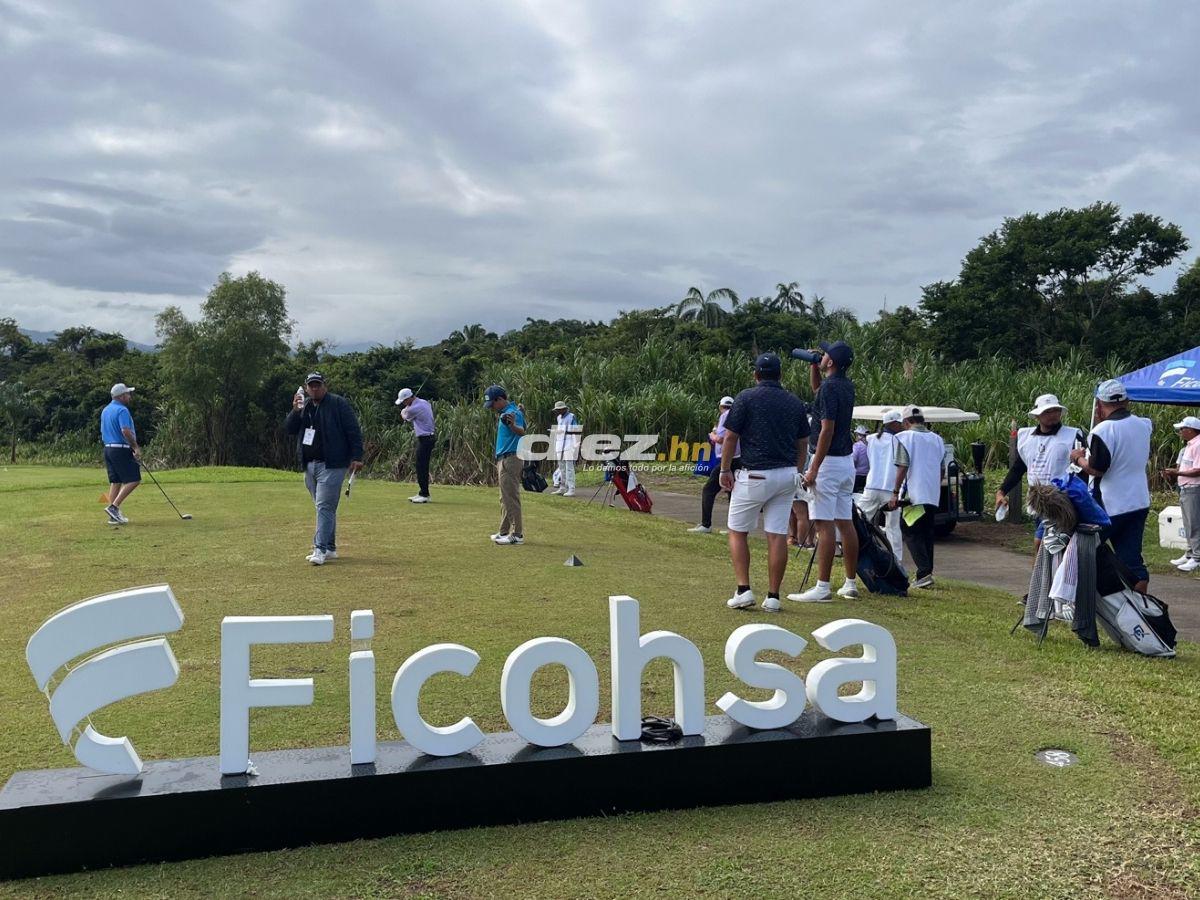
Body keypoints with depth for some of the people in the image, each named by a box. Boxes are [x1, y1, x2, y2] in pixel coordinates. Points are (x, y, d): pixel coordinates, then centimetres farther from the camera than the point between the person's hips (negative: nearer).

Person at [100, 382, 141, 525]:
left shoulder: (105, 410, 16)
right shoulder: (122, 410, -14)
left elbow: (103, 432, 21)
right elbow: (126, 431, -25)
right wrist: (136, 447, -17)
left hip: (108, 449, 9)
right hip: (122, 449, -9)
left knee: (115, 482, 9)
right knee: (133, 480, -6)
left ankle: (114, 516, 7)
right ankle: (114, 506, -14)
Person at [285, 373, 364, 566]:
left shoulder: (339, 404, -5)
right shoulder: (304, 405, 14)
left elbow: (354, 431, -8)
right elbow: (289, 429, 8)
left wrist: (357, 457, -15)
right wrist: (295, 411, -9)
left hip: (331, 464, -7)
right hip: (309, 465, 7)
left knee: (325, 506, -13)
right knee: (324, 507, 13)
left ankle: (321, 549, -15)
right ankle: (330, 549, 19)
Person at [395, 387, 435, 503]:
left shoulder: (413, 409, -19)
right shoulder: (424, 402, 9)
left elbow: (404, 416, 2)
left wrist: (403, 411, 21)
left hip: (424, 440, -10)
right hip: (428, 436, 10)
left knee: (421, 468, -7)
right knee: (422, 467, 13)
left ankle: (425, 495, -6)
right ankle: (422, 493, 18)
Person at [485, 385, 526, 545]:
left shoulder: (512, 412, -14)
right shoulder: (503, 412, 17)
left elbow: (521, 431, -32)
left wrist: (513, 425, -54)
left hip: (510, 459, -11)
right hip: (503, 459, 11)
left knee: (511, 498, -10)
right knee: (505, 498, 15)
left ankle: (517, 534, -7)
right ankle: (504, 532, 22)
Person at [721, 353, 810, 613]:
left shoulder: (747, 397, -5)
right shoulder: (796, 403, 9)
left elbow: (730, 438, -6)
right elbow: (802, 445, 13)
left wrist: (725, 470, 4)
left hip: (754, 476, -4)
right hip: (787, 476, 4)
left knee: (737, 532, 9)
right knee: (778, 536, 4)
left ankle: (743, 590, 0)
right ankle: (773, 597, 6)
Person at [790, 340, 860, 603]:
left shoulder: (830, 387, -15)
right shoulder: (846, 385, 12)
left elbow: (827, 430, -21)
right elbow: (816, 387, 35)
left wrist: (814, 469, -20)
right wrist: (813, 366, 18)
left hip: (829, 461, -9)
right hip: (847, 461, 9)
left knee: (824, 524, -9)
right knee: (845, 522, 12)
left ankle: (823, 588, -9)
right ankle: (851, 584, 17)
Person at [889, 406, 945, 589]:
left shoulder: (904, 437, -6)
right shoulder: (937, 439, 14)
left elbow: (902, 468, -13)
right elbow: (942, 469, 17)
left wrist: (895, 493, -10)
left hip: (914, 494, -6)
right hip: (933, 496, 6)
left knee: (911, 533, -3)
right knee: (927, 534, 13)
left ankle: (924, 572, -15)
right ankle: (927, 573, 13)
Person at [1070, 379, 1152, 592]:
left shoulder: (1104, 429, -18)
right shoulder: (1143, 425, 5)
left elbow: (1096, 469, -20)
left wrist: (1078, 458, 0)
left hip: (1110, 505, -6)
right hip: (1140, 503, 6)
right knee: (1132, 559, 7)